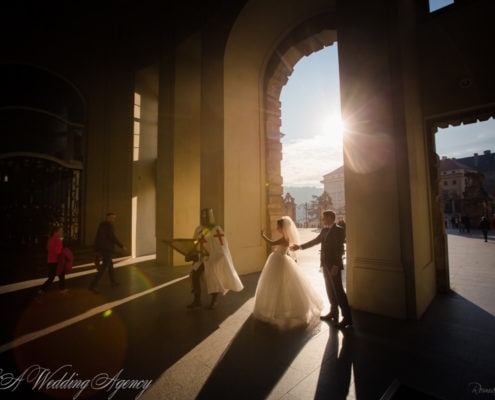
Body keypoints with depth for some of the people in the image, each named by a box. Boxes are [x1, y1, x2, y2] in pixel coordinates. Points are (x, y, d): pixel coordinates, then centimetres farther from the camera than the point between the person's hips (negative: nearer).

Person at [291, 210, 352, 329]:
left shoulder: (339, 230, -11)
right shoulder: (324, 230, 11)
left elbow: (339, 249, -16)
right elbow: (314, 241, 15)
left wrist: (336, 265, -21)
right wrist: (300, 246, 13)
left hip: (334, 265, -7)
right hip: (326, 264, 7)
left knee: (338, 290, -3)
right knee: (330, 290, 15)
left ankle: (347, 318, 7)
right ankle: (333, 313, 29)